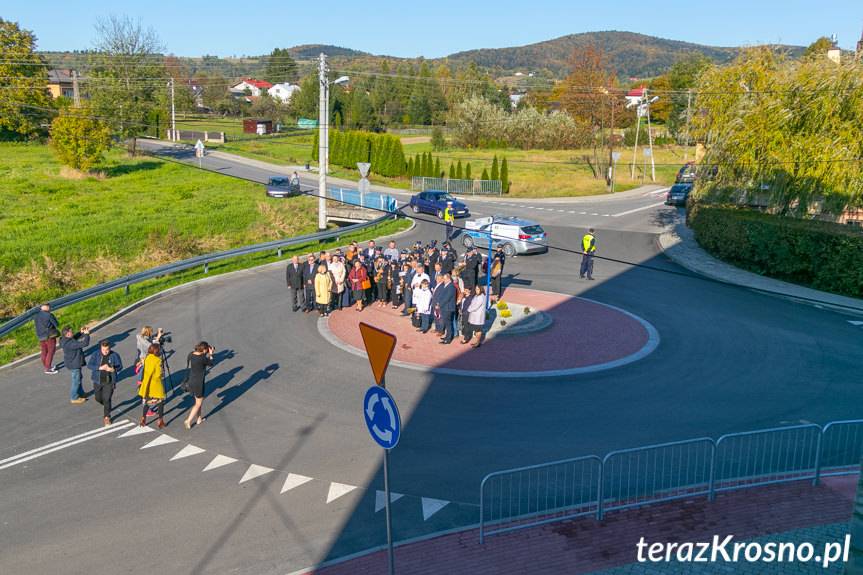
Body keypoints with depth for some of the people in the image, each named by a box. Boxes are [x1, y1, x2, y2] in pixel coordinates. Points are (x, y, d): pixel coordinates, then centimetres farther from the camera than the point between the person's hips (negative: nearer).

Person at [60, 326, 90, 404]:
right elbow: (84, 343, -35)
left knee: (78, 379, 25)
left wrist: (81, 333, 3)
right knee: (76, 381, 6)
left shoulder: (66, 339, -2)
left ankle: (81, 394, 40)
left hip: (75, 363, 10)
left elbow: (75, 338, 19)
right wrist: (86, 334, -23)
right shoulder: (70, 343, -33)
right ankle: (74, 398, 21)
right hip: (74, 365, -10)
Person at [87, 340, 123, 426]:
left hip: (109, 381, -3)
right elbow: (89, 365, -14)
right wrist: (100, 368, -28)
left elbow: (120, 366, -4)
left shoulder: (114, 355, -10)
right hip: (98, 381, 3)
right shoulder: (95, 355, -8)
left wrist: (113, 369, -26)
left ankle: (107, 417, 10)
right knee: (98, 398, 16)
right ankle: (106, 406, 49)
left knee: (107, 399, -4)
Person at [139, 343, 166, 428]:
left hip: (147, 384, 6)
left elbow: (144, 371, 8)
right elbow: (158, 374, -18)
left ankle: (143, 418, 19)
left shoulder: (146, 358, 0)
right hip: (156, 385, -6)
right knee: (160, 402, 9)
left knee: (147, 401, 20)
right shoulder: (158, 360, -19)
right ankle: (160, 421, 12)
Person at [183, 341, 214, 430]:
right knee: (198, 404, 10)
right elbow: (210, 363, -6)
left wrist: (208, 354, 9)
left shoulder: (191, 354, -3)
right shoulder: (202, 358, -24)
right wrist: (211, 354, 6)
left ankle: (199, 419, 36)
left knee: (198, 401, 24)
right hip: (198, 383, -8)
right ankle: (188, 421, 8)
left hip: (191, 381, 8)